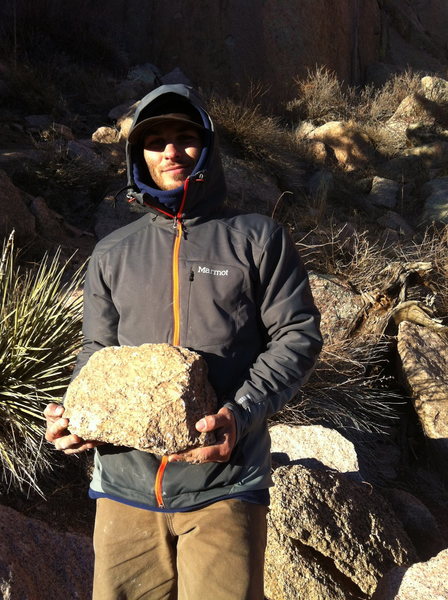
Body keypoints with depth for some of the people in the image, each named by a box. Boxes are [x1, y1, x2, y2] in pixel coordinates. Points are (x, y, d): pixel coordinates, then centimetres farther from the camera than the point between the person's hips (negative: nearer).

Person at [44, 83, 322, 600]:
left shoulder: (257, 238, 5)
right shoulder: (112, 255, 14)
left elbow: (298, 336, 0)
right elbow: (98, 352, 18)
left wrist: (241, 412, -14)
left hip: (223, 488, -2)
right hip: (126, 485, 3)